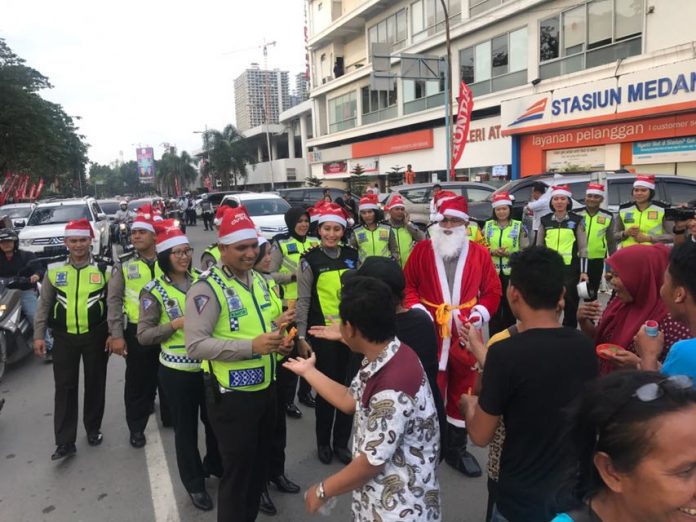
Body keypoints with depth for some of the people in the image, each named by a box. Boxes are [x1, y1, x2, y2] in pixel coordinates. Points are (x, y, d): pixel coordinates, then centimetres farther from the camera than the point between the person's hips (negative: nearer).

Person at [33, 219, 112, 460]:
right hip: (64, 337, 1)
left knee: (95, 384, 11)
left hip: (95, 336, -1)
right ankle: (65, 442, 12)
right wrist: (39, 335, 1)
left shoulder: (104, 270, -3)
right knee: (65, 388, 4)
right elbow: (44, 304, 6)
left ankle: (93, 429, 29)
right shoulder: (54, 270, 1)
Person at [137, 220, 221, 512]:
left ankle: (215, 465, 44)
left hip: (207, 365, 4)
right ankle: (194, 483, 31)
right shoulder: (153, 290, -10)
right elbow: (143, 335, -11)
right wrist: (176, 324, -22)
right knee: (186, 428, 11)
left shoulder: (199, 281, 1)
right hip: (177, 371, -4)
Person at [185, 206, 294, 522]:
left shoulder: (259, 280, 6)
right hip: (232, 396, -8)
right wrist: (251, 346, -31)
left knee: (259, 463, 24)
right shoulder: (207, 288, -19)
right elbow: (195, 345, -25)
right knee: (237, 470, 8)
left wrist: (278, 337, -2)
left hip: (265, 388, 8)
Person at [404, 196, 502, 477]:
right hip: (430, 333, -1)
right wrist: (415, 309, -11)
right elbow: (407, 285, 4)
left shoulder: (479, 253, 3)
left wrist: (482, 311, -11)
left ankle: (457, 449, 30)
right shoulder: (422, 250, 1)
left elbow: (492, 290, 5)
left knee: (463, 391, 13)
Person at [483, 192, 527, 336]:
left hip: (511, 273, -1)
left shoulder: (519, 226, 1)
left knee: (510, 307, 7)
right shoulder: (488, 225, 6)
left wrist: (508, 253, -18)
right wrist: (493, 251, -13)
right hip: (492, 272, 1)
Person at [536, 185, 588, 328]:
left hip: (570, 268, -2)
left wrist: (583, 271, -6)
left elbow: (583, 247, 0)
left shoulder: (577, 220, 0)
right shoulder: (545, 221, 6)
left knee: (570, 303, 6)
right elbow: (539, 246, 11)